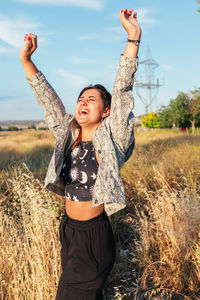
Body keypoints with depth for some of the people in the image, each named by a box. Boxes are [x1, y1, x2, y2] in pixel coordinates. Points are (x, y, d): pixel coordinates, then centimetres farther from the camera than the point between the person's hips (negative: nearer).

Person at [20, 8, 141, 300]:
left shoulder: (111, 141, -12)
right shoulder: (68, 136, 2)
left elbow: (122, 92, -20)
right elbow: (47, 98, 3)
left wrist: (133, 38, -25)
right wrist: (26, 59, 0)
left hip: (94, 235, -5)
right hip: (68, 230, 6)